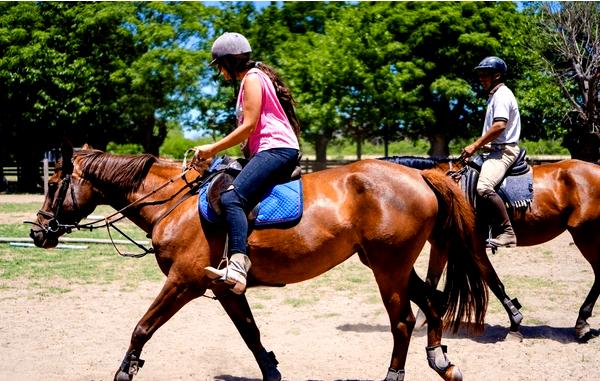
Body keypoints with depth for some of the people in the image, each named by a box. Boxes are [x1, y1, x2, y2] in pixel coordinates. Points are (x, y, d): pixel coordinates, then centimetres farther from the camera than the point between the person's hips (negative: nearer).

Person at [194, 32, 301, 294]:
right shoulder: (255, 78, 26)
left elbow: (249, 126, -13)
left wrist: (213, 149, -7)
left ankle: (237, 266, -44)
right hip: (274, 152, 12)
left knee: (231, 198, -28)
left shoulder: (252, 78, -4)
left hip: (276, 149, -12)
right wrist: (217, 151, 17)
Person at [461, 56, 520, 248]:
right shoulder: (495, 95, 23)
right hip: (498, 150, 12)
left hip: (504, 150, -12)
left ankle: (507, 232, -32)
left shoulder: (502, 94, -10)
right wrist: (483, 145, 18)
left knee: (484, 187, -31)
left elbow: (499, 125, -23)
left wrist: (475, 145, -20)